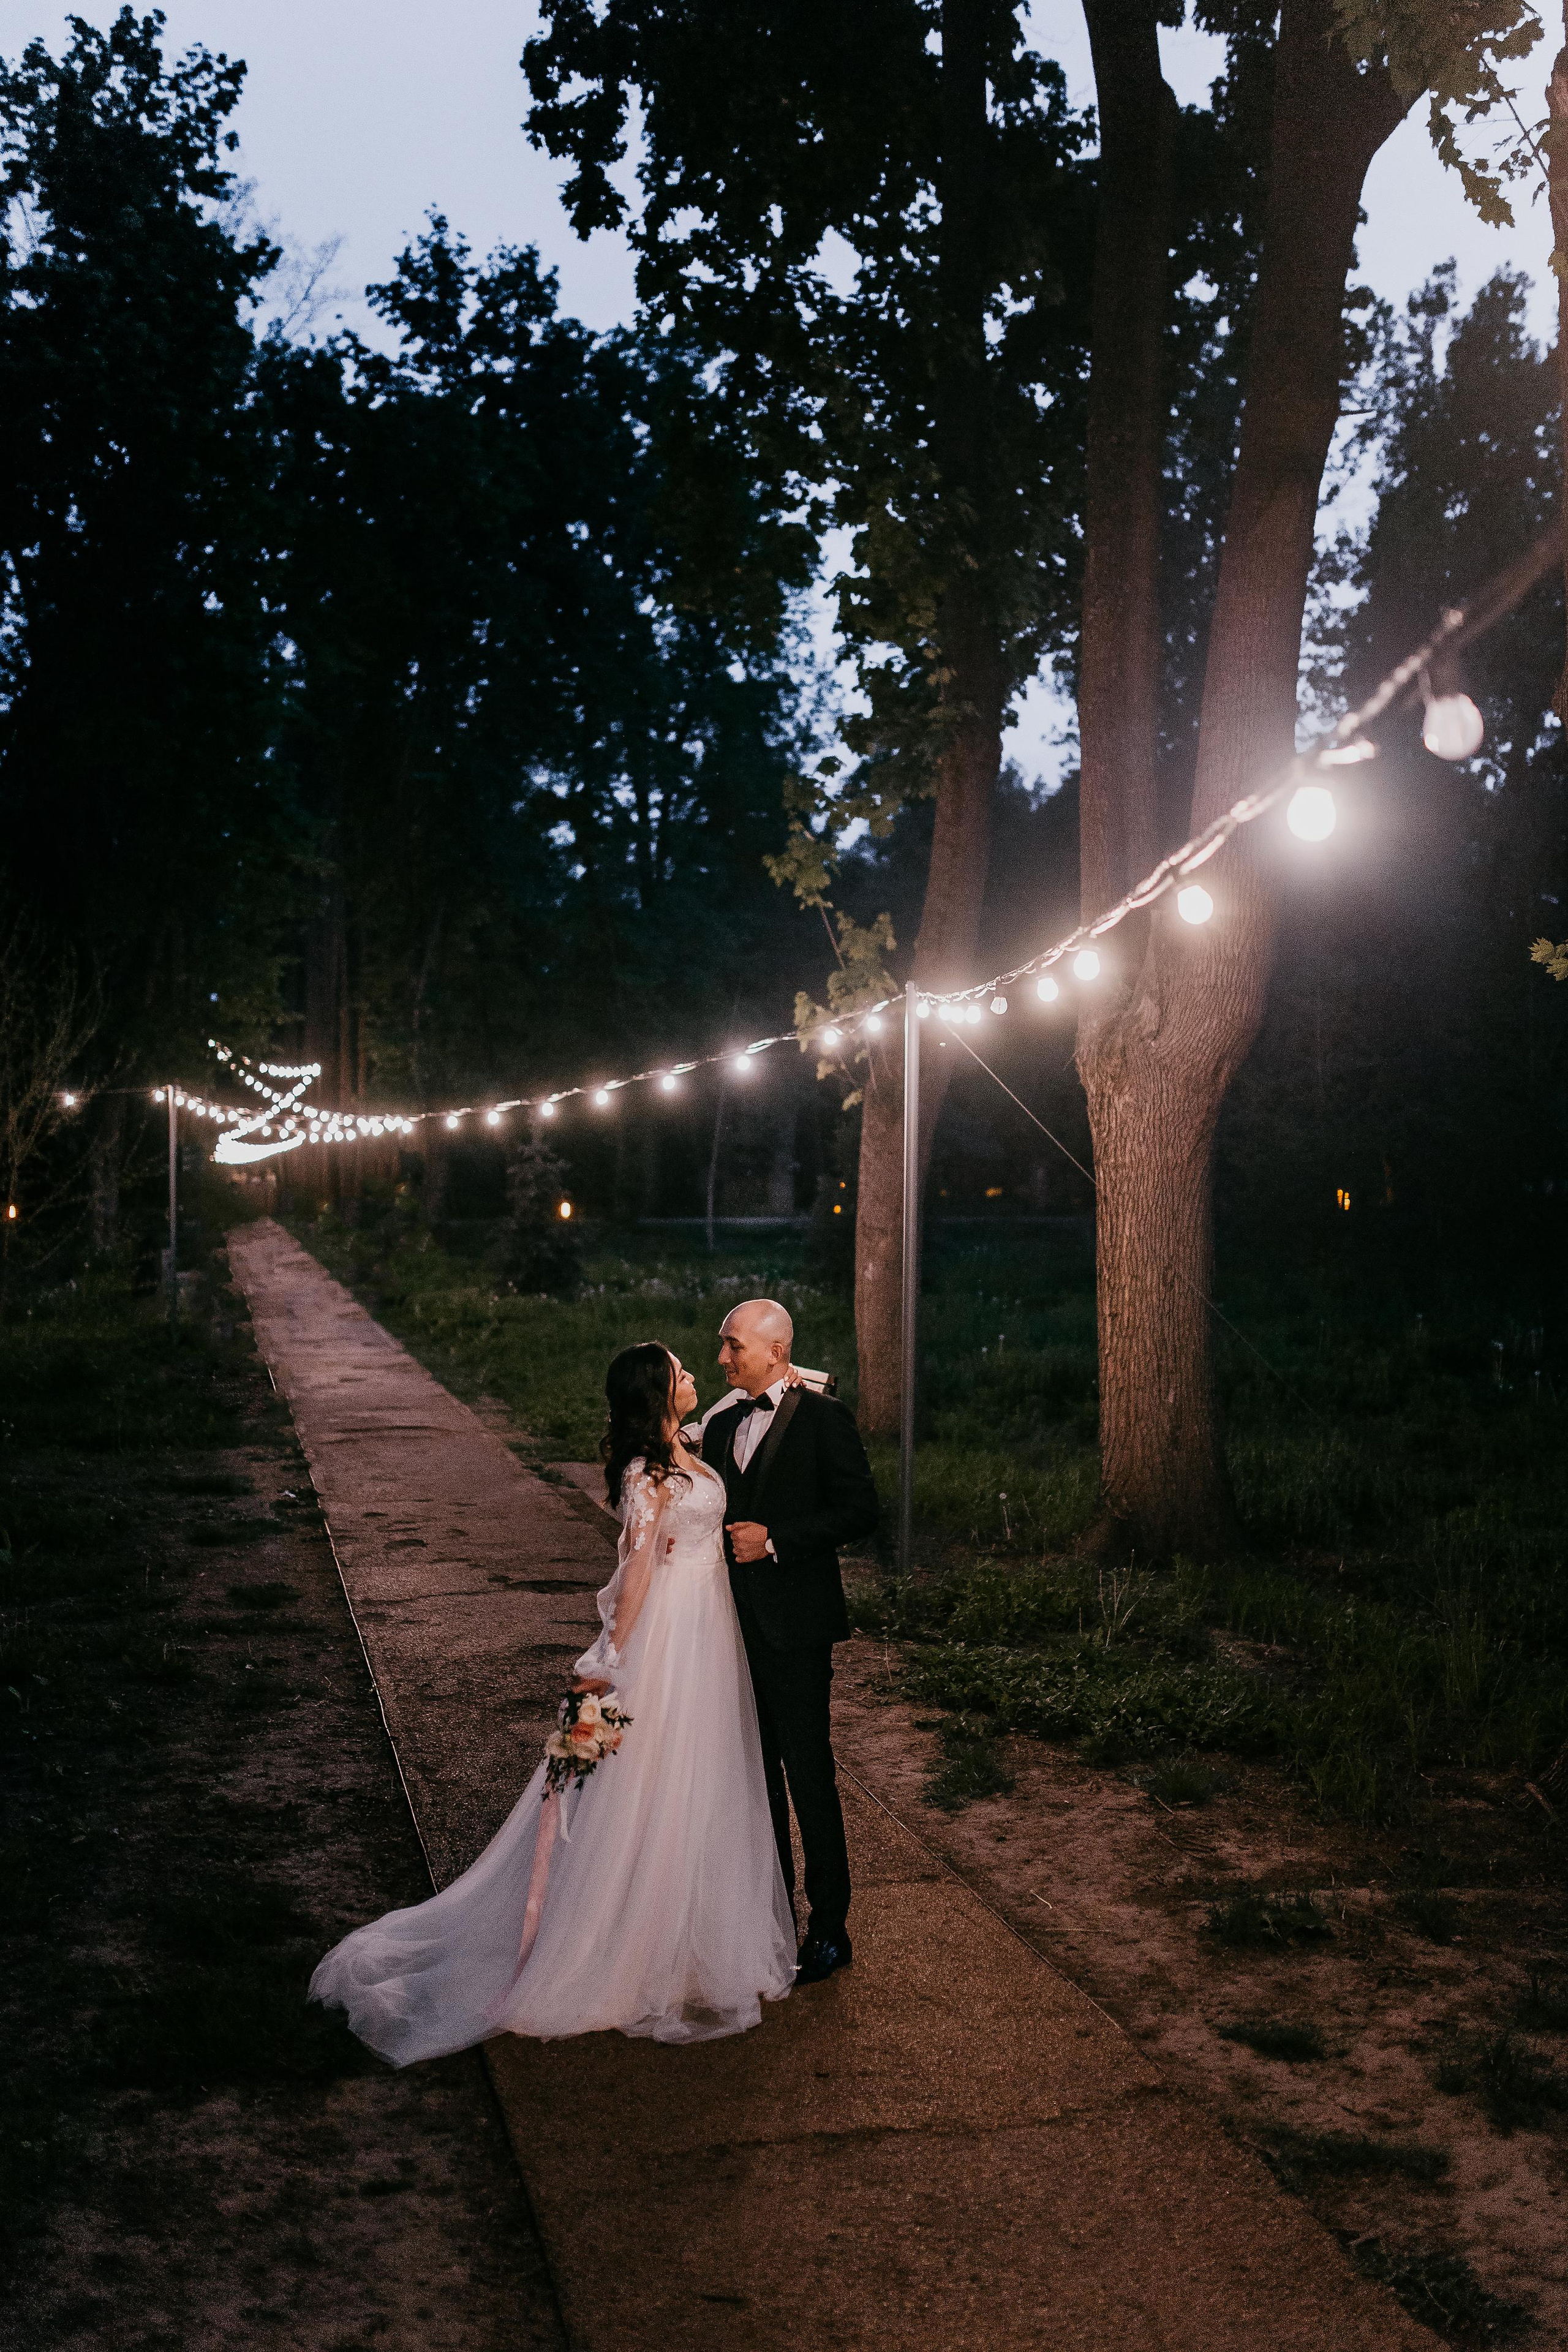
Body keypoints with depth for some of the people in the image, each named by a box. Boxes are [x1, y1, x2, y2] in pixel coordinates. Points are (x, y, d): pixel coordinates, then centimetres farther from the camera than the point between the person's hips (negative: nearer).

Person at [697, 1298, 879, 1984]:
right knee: (757, 1770, 15)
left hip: (793, 1625, -7)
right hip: (734, 1621, 7)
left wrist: (775, 1540, -18)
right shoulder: (721, 1424, 12)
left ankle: (829, 1931, 8)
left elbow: (860, 1512, -12)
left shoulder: (824, 1419, -8)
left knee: (809, 1774, -2)